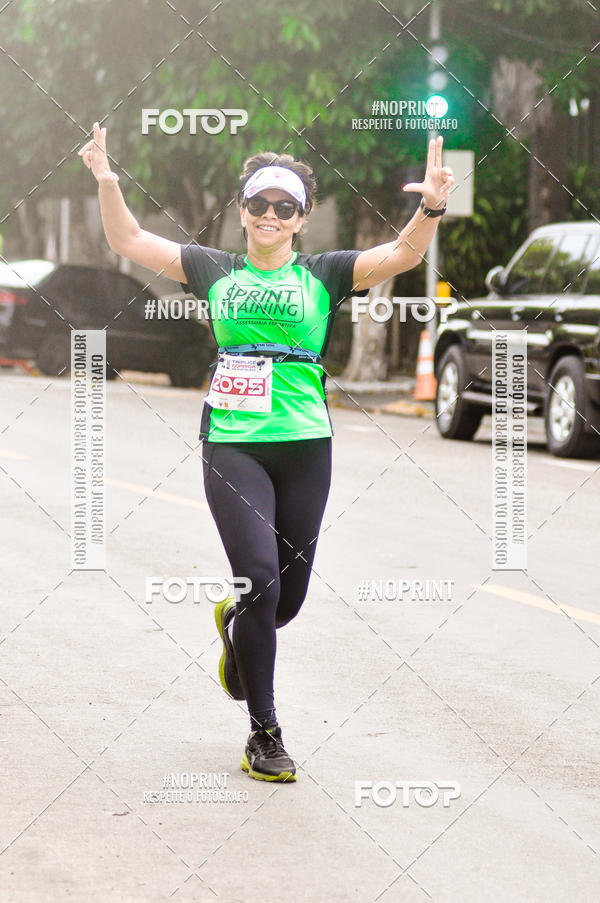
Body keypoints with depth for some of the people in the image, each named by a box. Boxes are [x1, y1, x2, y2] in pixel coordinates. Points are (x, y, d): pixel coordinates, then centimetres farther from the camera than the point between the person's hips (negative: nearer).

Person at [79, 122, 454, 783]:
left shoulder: (323, 275, 8)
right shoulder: (215, 270, 11)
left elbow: (404, 254, -3)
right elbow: (129, 241, 12)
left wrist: (431, 208, -22)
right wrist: (106, 180, -4)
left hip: (305, 446, 1)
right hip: (232, 447, -1)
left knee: (289, 596, 8)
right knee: (261, 580, -13)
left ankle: (236, 622, 46)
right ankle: (264, 734, -2)